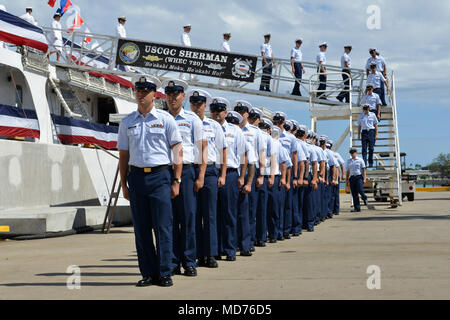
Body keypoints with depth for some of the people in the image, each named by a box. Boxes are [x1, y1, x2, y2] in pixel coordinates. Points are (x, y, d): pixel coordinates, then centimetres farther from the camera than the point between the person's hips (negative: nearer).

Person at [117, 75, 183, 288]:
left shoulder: (165, 119, 3)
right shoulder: (127, 122, 12)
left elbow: (177, 151, 3)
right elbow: (123, 155, 14)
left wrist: (176, 181, -4)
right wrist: (124, 184, 9)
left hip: (160, 176, -3)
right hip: (136, 177, 3)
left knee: (163, 227, -5)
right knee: (141, 228, 5)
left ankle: (165, 273, 0)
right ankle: (148, 273, 12)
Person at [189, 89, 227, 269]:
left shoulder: (214, 126, 11)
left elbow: (223, 151, 12)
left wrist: (222, 175, 5)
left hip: (210, 171, 0)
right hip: (189, 170, 0)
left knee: (209, 214, -2)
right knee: (193, 214, 1)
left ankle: (210, 255, 1)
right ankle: (198, 255, 5)